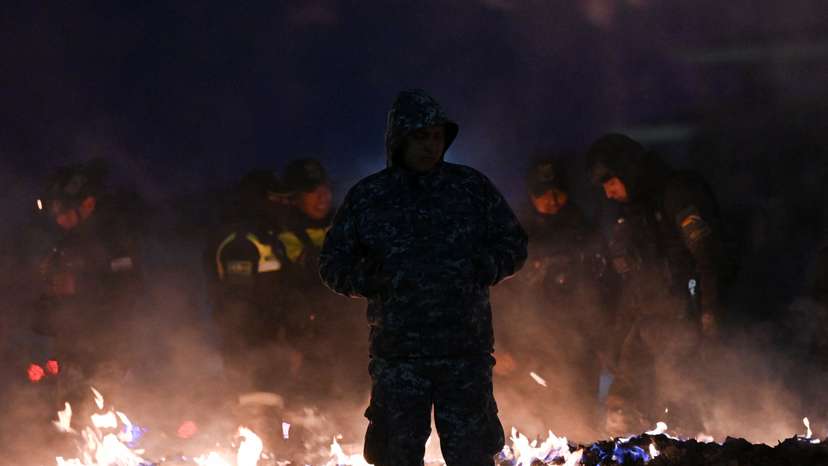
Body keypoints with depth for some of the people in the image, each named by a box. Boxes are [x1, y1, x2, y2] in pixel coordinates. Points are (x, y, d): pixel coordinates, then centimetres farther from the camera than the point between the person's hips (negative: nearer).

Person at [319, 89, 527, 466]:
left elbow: (514, 243, 13)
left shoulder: (473, 188, 8)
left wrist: (482, 269, -6)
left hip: (466, 350, 0)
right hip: (397, 354, 0)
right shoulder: (366, 197, 6)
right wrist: (369, 279, -10)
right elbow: (333, 264, 10)